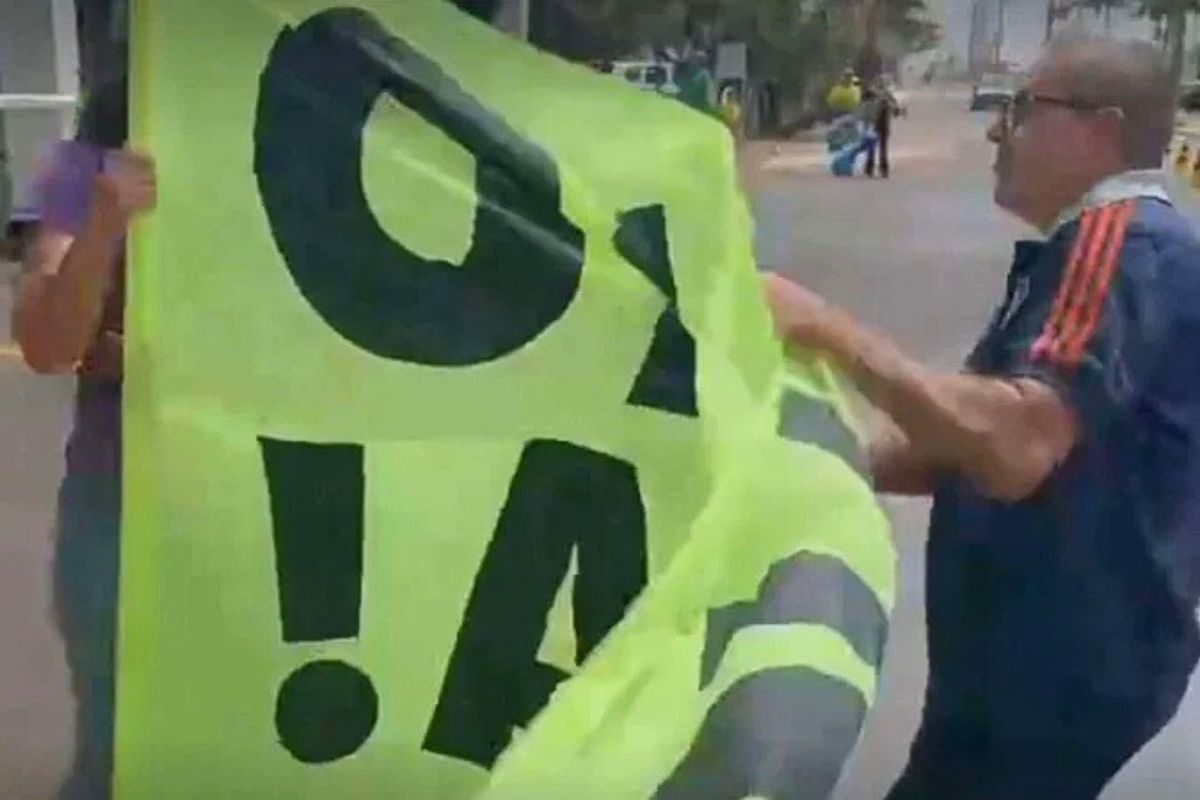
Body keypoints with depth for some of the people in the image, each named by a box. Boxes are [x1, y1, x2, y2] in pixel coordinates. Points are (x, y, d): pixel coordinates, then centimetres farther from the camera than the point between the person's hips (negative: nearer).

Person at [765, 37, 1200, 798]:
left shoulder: (1123, 238, -20)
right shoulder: (1118, 242, 15)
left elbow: (1013, 448, -36)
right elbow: (964, 442, 15)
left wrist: (833, 331, -30)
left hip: (1058, 669, -10)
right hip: (1050, 657, 10)